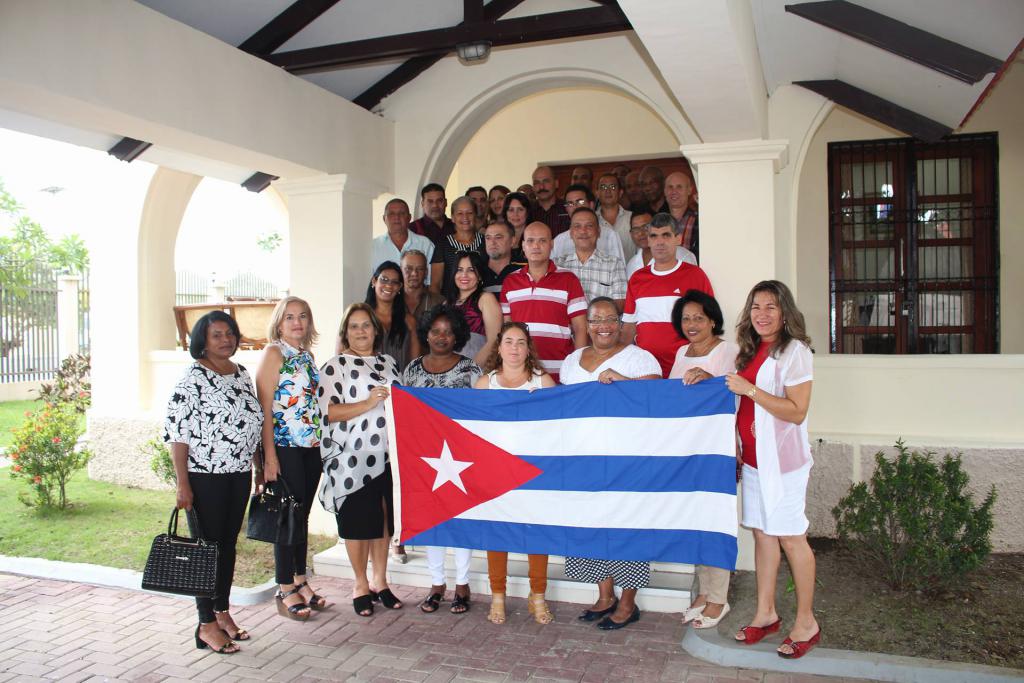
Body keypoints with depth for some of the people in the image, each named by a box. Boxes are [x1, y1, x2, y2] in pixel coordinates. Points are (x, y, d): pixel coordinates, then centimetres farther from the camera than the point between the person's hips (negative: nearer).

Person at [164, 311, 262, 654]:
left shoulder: (242, 374, 10)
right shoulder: (193, 378, -11)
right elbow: (176, 433, -14)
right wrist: (183, 484, -18)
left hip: (239, 475, 7)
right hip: (205, 477, -6)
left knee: (228, 545, 15)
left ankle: (222, 612, 29)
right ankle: (206, 625, 13)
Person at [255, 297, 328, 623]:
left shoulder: (306, 355, 13)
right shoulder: (274, 353, -7)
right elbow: (264, 408, -13)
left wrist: (322, 445, 13)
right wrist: (269, 456, -18)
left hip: (311, 447, 7)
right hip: (285, 446, -7)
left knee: (303, 515, 13)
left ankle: (300, 581, 25)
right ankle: (286, 591, 12)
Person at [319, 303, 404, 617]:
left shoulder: (388, 362, 15)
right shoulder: (335, 366, -1)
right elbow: (328, 412, -12)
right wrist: (368, 404, -21)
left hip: (388, 454, 5)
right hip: (353, 458, -4)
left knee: (384, 519, 11)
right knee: (358, 520, 3)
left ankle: (380, 581, 26)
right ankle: (360, 585, 19)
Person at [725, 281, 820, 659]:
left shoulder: (795, 351, -10)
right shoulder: (751, 351, 12)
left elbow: (797, 412, -18)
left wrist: (749, 389, -20)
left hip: (782, 458, -7)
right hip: (753, 457, 7)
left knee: (791, 539, 1)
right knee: (763, 533, 11)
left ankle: (806, 622, 13)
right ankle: (765, 613, 20)